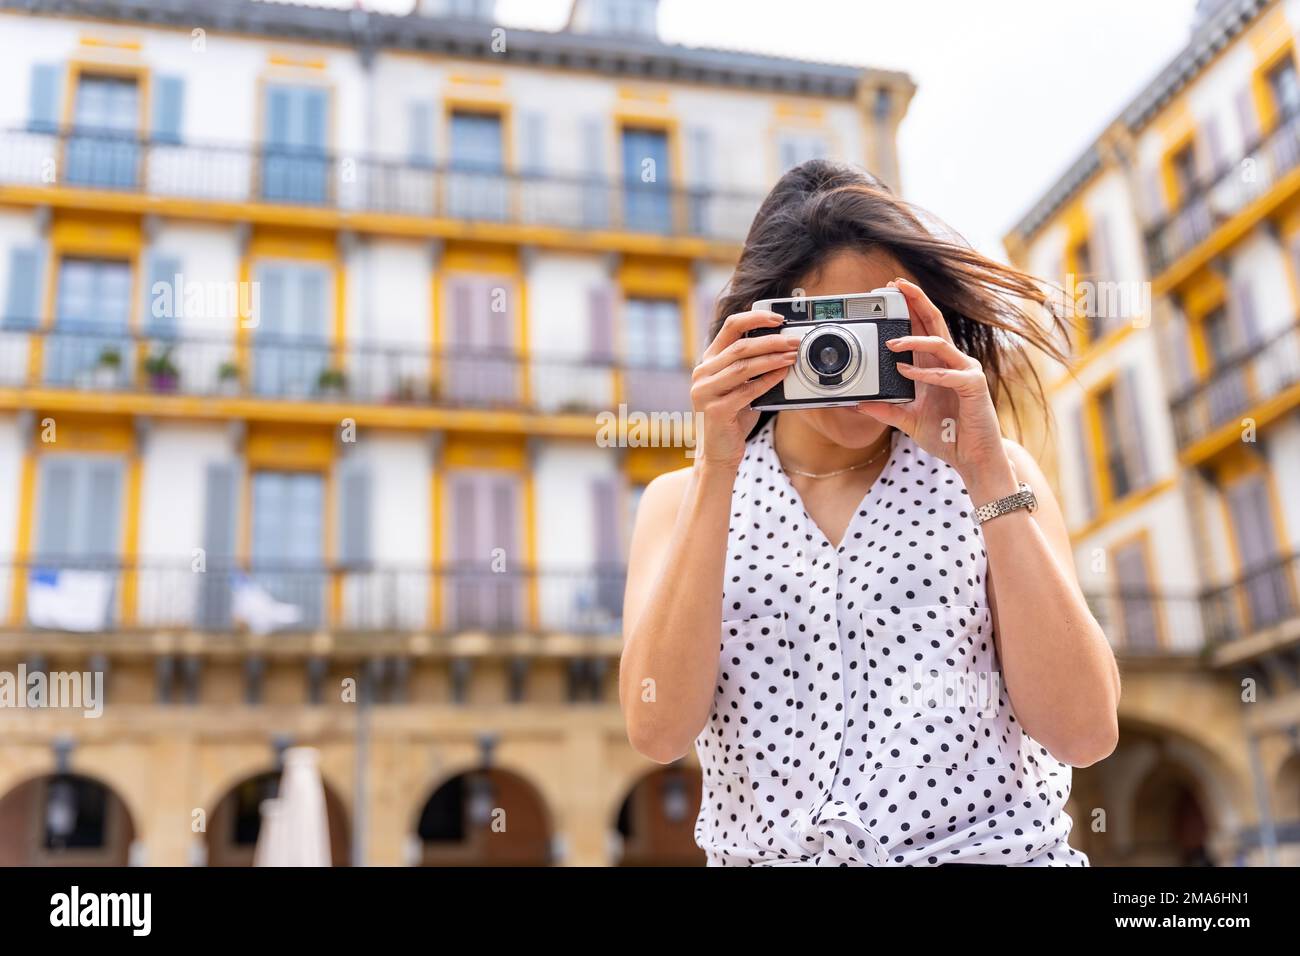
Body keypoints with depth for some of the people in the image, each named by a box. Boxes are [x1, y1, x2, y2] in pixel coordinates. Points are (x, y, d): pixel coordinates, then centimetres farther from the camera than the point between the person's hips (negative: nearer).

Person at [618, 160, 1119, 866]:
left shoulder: (992, 475, 6)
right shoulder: (683, 499, 9)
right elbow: (659, 730, -6)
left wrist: (986, 474, -10)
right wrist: (716, 469, -11)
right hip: (765, 850, 2)